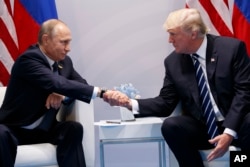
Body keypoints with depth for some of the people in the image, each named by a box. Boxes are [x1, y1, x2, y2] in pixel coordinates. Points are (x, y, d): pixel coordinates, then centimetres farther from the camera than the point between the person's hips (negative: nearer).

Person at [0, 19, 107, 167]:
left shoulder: (64, 61, 4)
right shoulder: (29, 59, -19)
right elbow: (57, 84, -32)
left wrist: (62, 95, -15)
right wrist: (100, 92, -38)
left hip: (44, 129, 6)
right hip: (15, 128, -6)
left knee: (74, 128, -21)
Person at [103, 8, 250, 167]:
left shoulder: (233, 48, -7)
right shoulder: (173, 61, 3)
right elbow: (166, 103, 5)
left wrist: (229, 131, -23)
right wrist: (130, 103, -12)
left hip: (236, 125, -3)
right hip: (202, 128, 3)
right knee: (170, 126, -27)